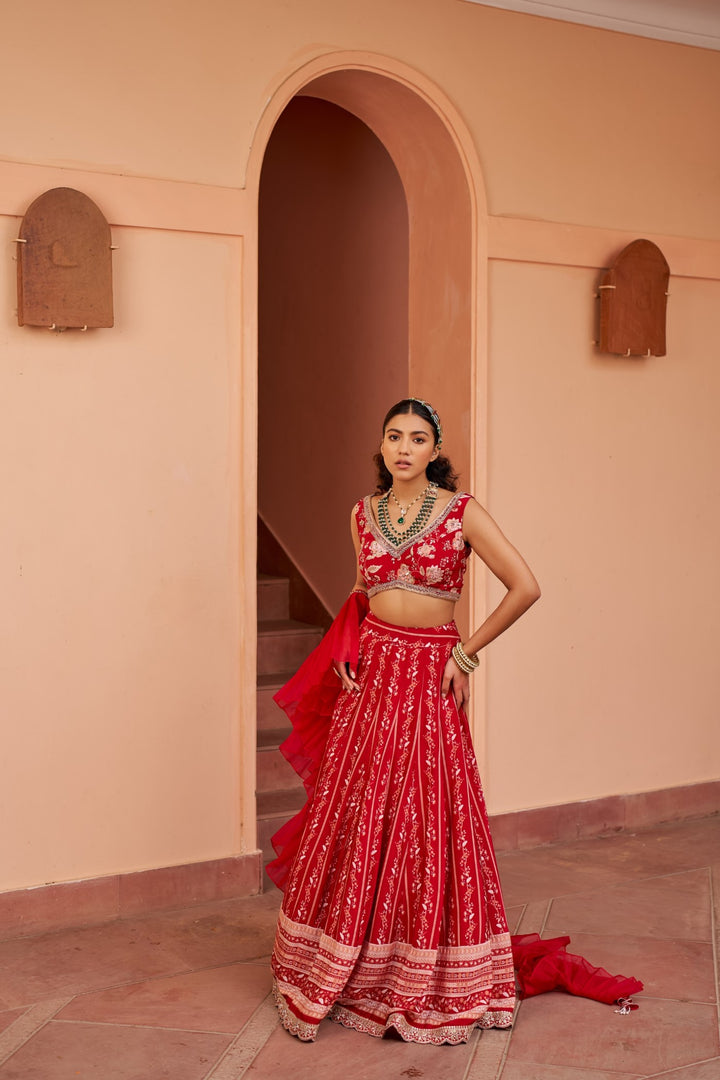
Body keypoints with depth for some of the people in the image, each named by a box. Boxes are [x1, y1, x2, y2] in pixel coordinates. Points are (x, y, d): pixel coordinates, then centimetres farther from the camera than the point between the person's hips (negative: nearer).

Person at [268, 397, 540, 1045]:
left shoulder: (461, 512, -6)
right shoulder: (364, 513, 8)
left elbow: (525, 587, -8)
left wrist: (467, 652, -5)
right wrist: (348, 651, 6)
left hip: (428, 677, -4)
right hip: (370, 675, 4)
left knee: (426, 826, 0)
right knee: (355, 822, 6)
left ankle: (427, 983, 14)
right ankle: (344, 971, 19)